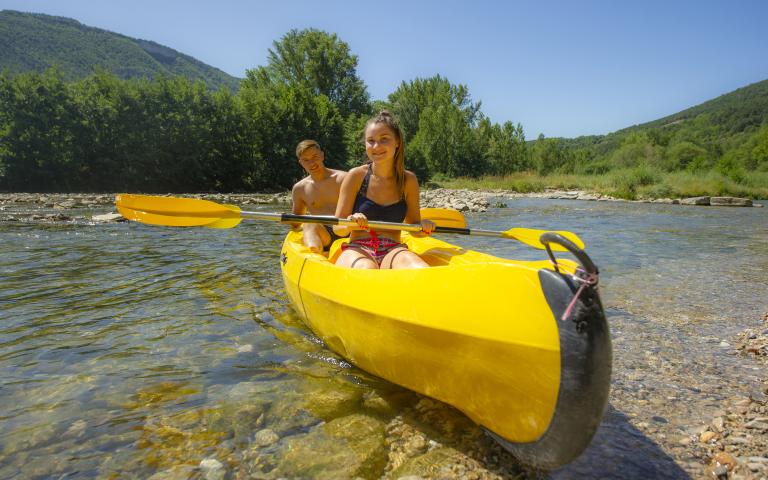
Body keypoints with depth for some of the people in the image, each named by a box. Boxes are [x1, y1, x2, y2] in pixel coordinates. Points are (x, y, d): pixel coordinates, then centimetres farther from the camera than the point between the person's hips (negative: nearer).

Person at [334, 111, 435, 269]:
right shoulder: (356, 176, 0)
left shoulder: (408, 180, 6)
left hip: (393, 250, 1)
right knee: (366, 269, -39)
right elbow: (337, 228, 0)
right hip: (358, 249, -1)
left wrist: (423, 227, -9)